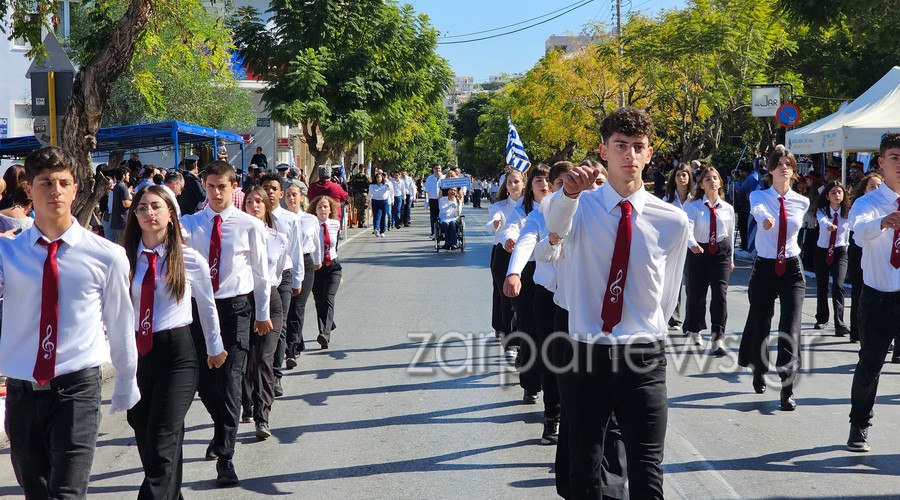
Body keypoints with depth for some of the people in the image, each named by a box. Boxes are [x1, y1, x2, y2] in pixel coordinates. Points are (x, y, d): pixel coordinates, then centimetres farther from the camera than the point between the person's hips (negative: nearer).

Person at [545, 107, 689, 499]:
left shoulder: (672, 221, 0)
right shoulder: (582, 207, -3)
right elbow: (557, 222, -29)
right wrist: (569, 191, -49)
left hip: (644, 362, 0)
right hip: (585, 356, 0)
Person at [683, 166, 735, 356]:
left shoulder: (727, 209, 3)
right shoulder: (693, 207, -7)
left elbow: (730, 234, 13)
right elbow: (687, 228, -22)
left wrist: (731, 258, 19)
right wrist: (692, 243, -42)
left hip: (721, 253, 1)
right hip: (699, 252, -1)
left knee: (720, 293, -13)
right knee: (696, 294, 9)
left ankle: (717, 339, -13)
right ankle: (694, 329, 38)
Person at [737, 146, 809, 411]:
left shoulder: (802, 202, 1)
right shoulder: (759, 197, -6)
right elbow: (758, 211, -31)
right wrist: (765, 219, -51)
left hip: (792, 269, 1)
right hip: (764, 268, -1)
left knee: (790, 329, -11)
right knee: (759, 324, 12)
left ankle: (787, 389, -7)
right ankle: (759, 373, 39)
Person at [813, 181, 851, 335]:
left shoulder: (848, 213, -9)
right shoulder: (822, 211, -12)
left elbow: (847, 232, 4)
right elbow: (823, 221, -35)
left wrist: (845, 247, 5)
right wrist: (828, 226, -55)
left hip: (840, 252, -1)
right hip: (822, 251, 1)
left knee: (838, 285, -20)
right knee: (821, 288, 11)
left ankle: (839, 324, -23)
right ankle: (822, 319, 33)